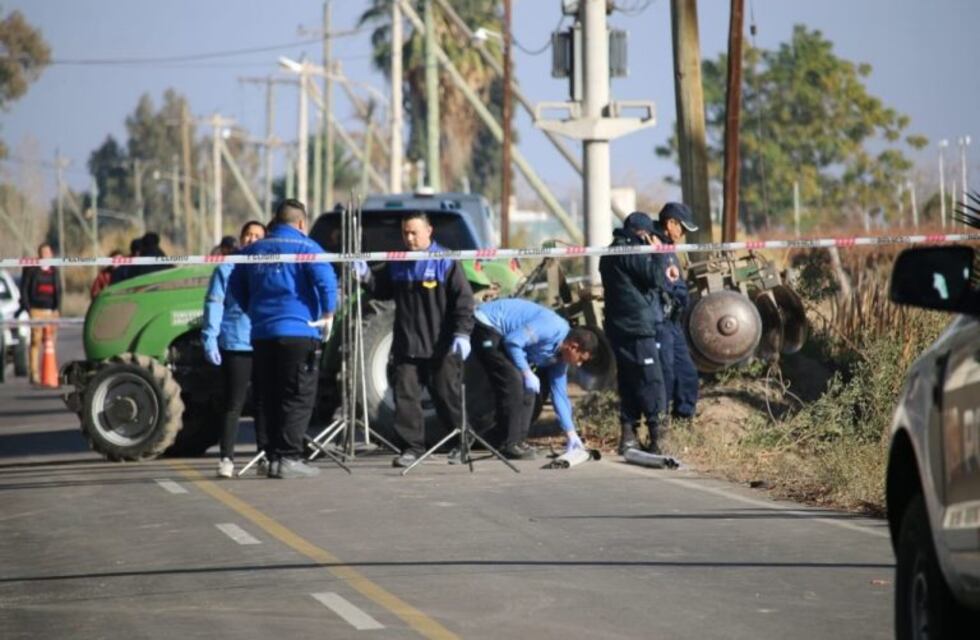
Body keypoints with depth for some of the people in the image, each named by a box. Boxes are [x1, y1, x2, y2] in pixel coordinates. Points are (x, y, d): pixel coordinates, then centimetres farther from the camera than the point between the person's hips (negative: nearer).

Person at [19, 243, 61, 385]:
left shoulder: (54, 271, 16)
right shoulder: (30, 270, 4)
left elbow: (58, 291, 17)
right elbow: (24, 289, 1)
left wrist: (57, 309, 6)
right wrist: (27, 308, -8)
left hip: (51, 311, 4)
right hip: (36, 310, -4)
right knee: (35, 342, -9)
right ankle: (34, 374, -10)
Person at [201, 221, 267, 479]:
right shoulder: (226, 269, 6)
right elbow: (214, 305, 1)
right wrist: (210, 339, -9)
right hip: (235, 345, -3)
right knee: (233, 404, -2)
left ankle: (266, 455, 15)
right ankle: (226, 458, 0)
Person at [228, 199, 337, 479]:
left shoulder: (253, 250, 14)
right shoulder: (304, 247, -4)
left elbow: (235, 286, 19)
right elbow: (325, 278, -18)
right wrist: (328, 314, -7)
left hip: (261, 333, 6)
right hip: (298, 331, -6)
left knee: (269, 400, 11)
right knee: (297, 399, -3)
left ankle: (274, 456, 11)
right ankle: (288, 457, -10)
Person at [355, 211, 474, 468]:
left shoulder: (446, 262, -5)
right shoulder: (397, 264, 11)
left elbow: (463, 299, -8)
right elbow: (382, 290, 22)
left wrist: (462, 333, -17)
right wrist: (366, 276, 1)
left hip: (440, 348, -4)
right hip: (406, 347, 4)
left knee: (447, 396, 4)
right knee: (405, 396, -3)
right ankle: (412, 447, 3)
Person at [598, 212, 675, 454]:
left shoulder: (612, 252, 17)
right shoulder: (631, 252, -14)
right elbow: (655, 278, -17)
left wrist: (664, 273, 11)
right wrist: (658, 254, -4)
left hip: (619, 327, 10)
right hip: (638, 327, -10)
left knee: (628, 383, 12)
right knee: (651, 381, -6)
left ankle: (628, 436, 11)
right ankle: (657, 438, -6)